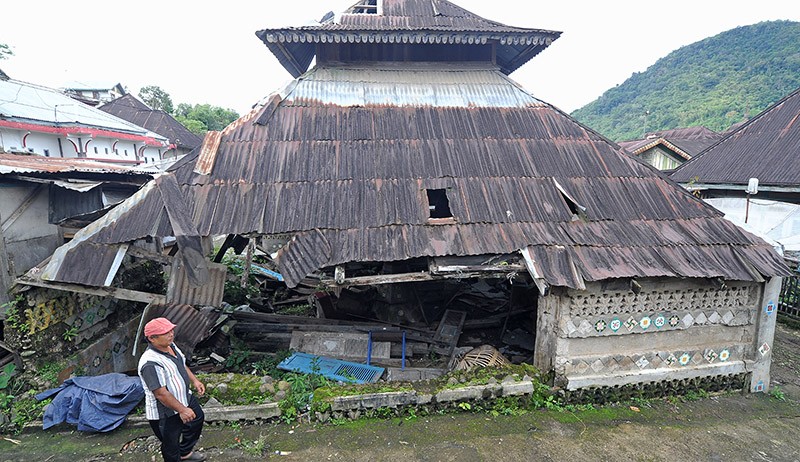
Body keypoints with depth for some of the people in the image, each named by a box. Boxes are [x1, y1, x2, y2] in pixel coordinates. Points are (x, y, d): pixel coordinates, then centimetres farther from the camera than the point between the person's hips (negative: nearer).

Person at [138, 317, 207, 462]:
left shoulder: (170, 345, -6)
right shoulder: (150, 363, -34)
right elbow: (161, 393, -33)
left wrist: (194, 381, 7)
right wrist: (182, 410, -28)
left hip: (185, 398, 10)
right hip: (165, 413, -10)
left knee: (198, 418, 28)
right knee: (171, 444, 12)